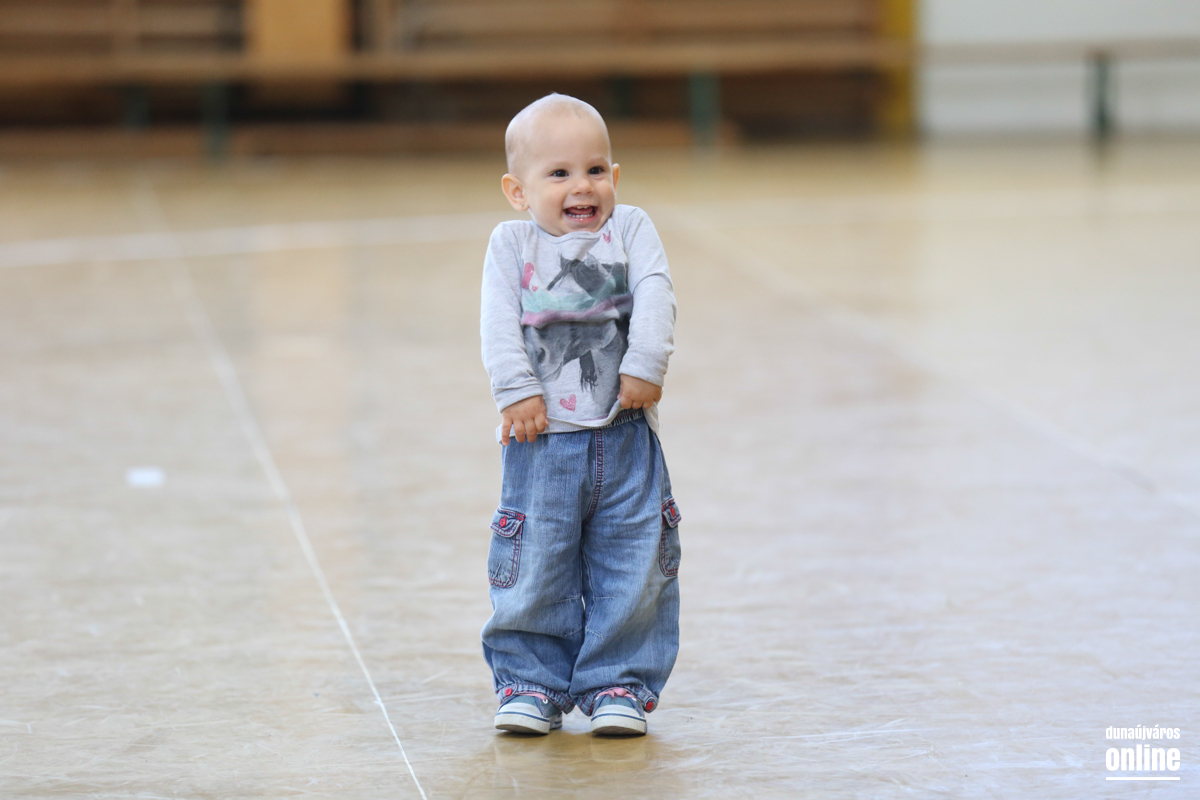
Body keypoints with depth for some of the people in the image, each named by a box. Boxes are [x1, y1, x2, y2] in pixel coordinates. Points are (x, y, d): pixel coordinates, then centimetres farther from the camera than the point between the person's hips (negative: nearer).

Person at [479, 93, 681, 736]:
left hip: (626, 436, 1)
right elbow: (498, 324, -3)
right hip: (543, 439, -1)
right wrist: (516, 390, -14)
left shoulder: (631, 230, 7)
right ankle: (530, 683, 15)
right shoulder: (511, 244, 5)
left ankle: (619, 684, 14)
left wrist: (644, 367, -18)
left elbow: (656, 297, -5)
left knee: (631, 567, 3)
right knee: (534, 568, 2)